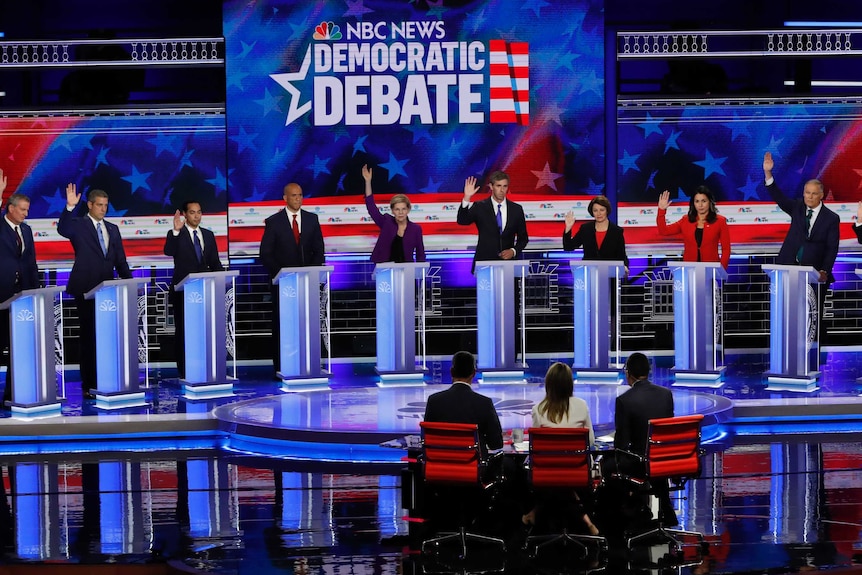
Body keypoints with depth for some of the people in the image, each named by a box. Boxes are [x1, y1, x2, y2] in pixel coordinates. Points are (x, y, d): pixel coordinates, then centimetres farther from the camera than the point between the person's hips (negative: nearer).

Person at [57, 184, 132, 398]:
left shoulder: (112, 229, 15)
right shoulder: (78, 225, -1)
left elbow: (120, 260, 16)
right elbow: (62, 229, -24)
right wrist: (69, 207, -37)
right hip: (86, 289, -5)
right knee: (88, 336, 0)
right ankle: (89, 385, 3)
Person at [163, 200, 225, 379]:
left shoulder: (208, 235, 13)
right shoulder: (177, 235, -2)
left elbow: (214, 262, 14)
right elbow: (168, 251, -21)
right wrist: (176, 231, -35)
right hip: (183, 291, -4)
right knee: (182, 330, 1)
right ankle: (183, 370, 5)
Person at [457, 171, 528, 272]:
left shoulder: (516, 209, 6)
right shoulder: (480, 208, 1)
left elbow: (523, 238, 13)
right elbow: (462, 221, -15)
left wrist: (514, 251, -6)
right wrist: (467, 198, -27)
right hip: (484, 263, -2)